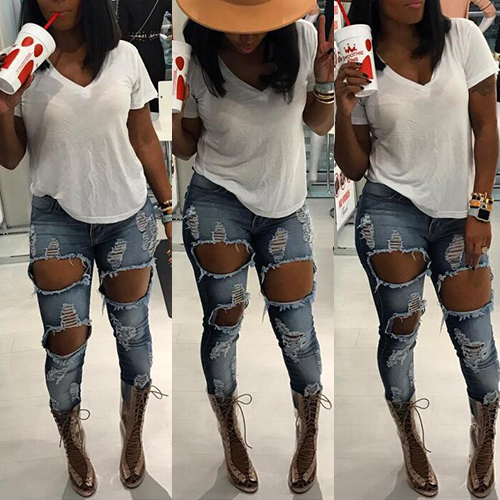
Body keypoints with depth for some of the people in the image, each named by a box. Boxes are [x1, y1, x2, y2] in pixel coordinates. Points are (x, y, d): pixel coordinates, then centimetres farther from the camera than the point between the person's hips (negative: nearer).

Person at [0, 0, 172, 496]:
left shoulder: (124, 56, 0)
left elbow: (144, 139, 7)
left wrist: (169, 205, 7)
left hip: (129, 214, 1)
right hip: (58, 219, -1)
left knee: (133, 332, 10)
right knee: (66, 343, 3)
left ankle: (133, 437, 34)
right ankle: (74, 447, 29)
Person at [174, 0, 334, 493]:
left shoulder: (303, 40, -9)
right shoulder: (194, 60, -12)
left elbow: (320, 125, 6)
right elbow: (186, 147, 1)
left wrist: (324, 80, -14)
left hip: (286, 205, 1)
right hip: (217, 199, -1)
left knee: (295, 327, -2)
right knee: (223, 320, -4)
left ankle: (309, 433, 25)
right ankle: (231, 435, 22)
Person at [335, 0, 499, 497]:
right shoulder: (361, 63, -1)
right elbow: (354, 169, 1)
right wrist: (344, 111, -16)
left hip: (459, 215, 1)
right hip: (392, 209, -1)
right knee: (400, 330, 1)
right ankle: (411, 441, 27)